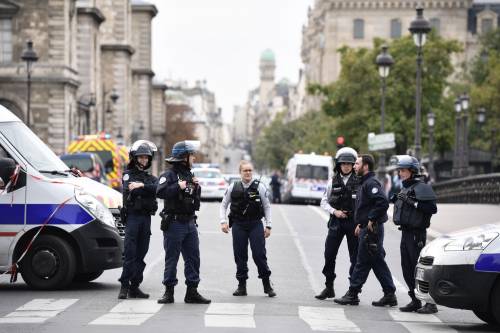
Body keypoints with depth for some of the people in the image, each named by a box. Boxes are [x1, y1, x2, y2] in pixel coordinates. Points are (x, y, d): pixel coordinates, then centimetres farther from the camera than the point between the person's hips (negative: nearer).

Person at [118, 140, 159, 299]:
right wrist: (148, 190, -11)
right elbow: (129, 190, -14)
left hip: (146, 218, 5)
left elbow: (158, 189, -5)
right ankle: (124, 285, -7)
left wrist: (142, 186, -18)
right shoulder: (128, 174, 6)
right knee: (130, 253, -10)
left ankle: (134, 287, 9)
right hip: (132, 216, -4)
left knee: (141, 254, 5)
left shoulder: (151, 178, 17)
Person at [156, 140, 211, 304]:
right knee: (171, 258, 0)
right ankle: (169, 292, 7)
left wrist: (196, 187, 6)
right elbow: (160, 192, -25)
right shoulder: (169, 175, -8)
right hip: (174, 223, -7)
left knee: (193, 258, 7)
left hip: (190, 222, 7)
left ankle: (192, 292, 12)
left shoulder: (189, 175, 17)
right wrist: (178, 187, -24)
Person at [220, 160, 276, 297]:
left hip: (255, 224, -2)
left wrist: (268, 226, 1)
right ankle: (241, 285, 13)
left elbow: (267, 206, 5)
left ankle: (267, 285, 7)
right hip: (238, 225, 2)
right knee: (240, 256, 4)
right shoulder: (233, 187, 4)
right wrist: (223, 222, 0)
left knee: (259, 255, -4)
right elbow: (224, 205, 12)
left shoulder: (259, 187, 0)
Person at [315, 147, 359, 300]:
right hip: (336, 222, 3)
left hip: (354, 222, -3)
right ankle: (329, 287, 14)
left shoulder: (359, 181, -3)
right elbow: (324, 201, 11)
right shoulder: (333, 181, 6)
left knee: (355, 256, 2)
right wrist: (334, 211, -6)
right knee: (329, 254, 2)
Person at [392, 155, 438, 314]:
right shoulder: (405, 188, 17)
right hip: (405, 232, 9)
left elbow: (432, 208, -20)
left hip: (416, 233, -9)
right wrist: (397, 200, 8)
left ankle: (430, 303, -6)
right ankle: (415, 301, 18)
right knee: (407, 269, 10)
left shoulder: (421, 187, -11)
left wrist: (414, 203, -24)